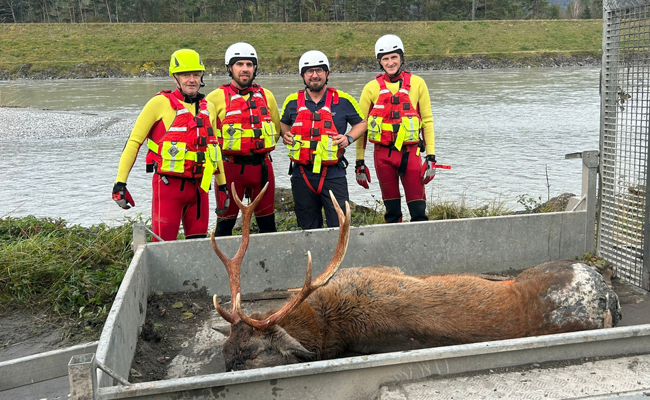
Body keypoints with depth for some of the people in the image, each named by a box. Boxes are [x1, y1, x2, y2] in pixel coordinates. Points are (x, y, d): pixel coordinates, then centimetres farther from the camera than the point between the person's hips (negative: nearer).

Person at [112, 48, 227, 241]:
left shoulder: (208, 108, 12)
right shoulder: (161, 103, -5)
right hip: (168, 186, -5)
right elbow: (134, 141, -4)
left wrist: (222, 185, 21)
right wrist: (120, 182, -10)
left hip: (199, 186, 6)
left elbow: (214, 147, 22)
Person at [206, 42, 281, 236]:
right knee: (226, 221, 3)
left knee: (267, 222, 12)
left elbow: (276, 129, 21)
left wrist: (260, 146, 10)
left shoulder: (266, 96, 11)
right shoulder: (217, 97, -2)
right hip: (230, 167, -3)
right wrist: (226, 149, -1)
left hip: (261, 166, 4)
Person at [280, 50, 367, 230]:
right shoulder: (292, 101, 6)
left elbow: (361, 122, 13)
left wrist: (349, 138, -5)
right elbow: (284, 123, 25)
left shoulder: (343, 100, 0)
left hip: (333, 175, -2)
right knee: (308, 229, 13)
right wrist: (285, 135, 3)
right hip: (302, 176, 2)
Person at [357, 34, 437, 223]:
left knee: (418, 211, -4)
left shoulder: (417, 83, 4)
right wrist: (359, 162, 5)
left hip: (410, 153, 0)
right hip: (383, 155, 1)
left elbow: (427, 121, 7)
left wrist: (431, 156, 1)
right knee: (392, 211, 9)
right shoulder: (372, 88, 3)